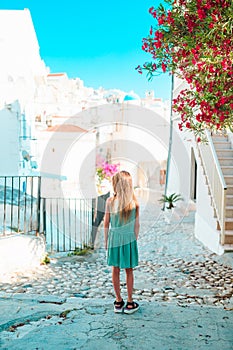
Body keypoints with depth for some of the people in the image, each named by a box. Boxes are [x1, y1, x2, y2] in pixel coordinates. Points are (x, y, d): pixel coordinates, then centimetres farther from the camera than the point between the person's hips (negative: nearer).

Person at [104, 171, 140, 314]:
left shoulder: (110, 201, -10)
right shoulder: (134, 202, -9)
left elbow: (106, 223, -4)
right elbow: (136, 224, -4)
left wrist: (106, 240, 8)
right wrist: (135, 240, 8)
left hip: (114, 239, 0)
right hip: (129, 239, 0)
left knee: (115, 270, 12)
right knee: (129, 271, 12)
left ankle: (119, 302, 24)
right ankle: (130, 303, 22)